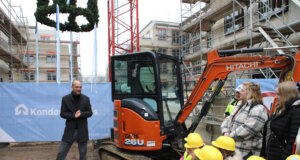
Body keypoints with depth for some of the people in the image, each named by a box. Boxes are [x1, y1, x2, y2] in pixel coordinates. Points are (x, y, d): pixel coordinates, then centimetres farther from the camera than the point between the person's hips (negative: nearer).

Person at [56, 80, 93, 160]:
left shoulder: (86, 98, 1)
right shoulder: (65, 98, -1)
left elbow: (90, 113, 2)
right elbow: (62, 114, -3)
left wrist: (81, 114, -17)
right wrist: (73, 115, -18)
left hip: (82, 130, 1)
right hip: (70, 130, -1)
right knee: (61, 153, 3)